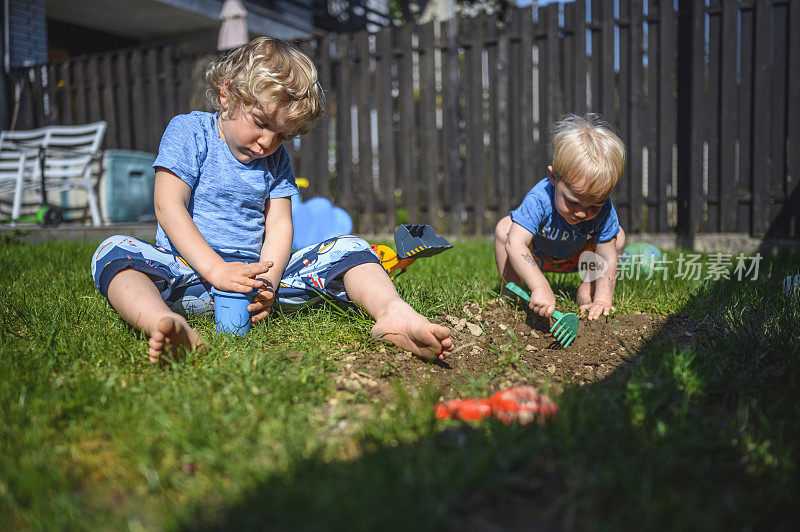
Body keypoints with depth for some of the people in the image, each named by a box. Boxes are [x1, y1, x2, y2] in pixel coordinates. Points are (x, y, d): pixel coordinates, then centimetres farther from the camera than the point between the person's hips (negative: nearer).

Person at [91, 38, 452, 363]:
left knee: (348, 249, -12)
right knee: (114, 251, -31)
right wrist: (215, 269, -24)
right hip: (189, 272, -3)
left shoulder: (276, 159, 13)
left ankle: (394, 315, -41)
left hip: (257, 273, 3)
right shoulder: (188, 131, 0)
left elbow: (279, 225, 3)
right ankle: (165, 323, -62)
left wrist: (267, 279, -18)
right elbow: (168, 207, -11)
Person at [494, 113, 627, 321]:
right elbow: (515, 243, -54)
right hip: (534, 254, -2)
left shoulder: (604, 210, -31)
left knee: (617, 237, -17)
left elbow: (608, 259, -26)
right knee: (504, 229, -29)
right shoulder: (539, 200, -44)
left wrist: (603, 299, -40)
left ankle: (587, 289, -2)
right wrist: (541, 288, -65)